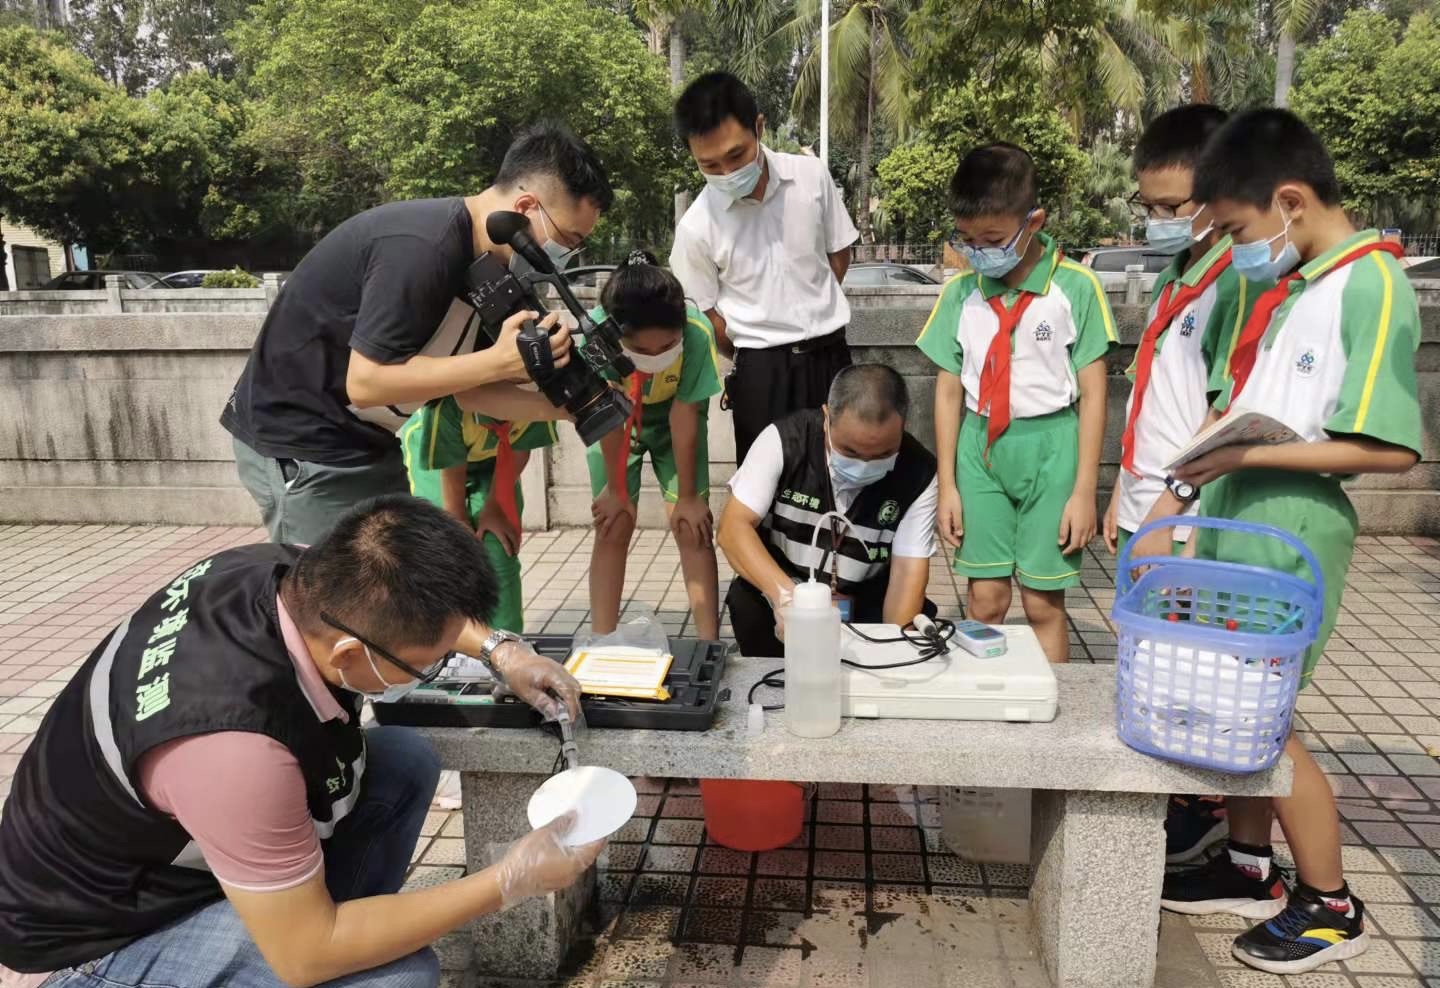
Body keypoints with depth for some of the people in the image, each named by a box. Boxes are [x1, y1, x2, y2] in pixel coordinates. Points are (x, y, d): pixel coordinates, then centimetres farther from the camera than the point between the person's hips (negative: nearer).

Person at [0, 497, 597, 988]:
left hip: (158, 847, 8)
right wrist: (509, 881, -25)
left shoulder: (286, 572, -19)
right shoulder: (233, 742, -41)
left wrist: (501, 652, -4)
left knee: (405, 761, 0)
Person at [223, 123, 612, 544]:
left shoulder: (482, 258, 1)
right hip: (299, 446, -9)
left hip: (365, 446, 9)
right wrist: (499, 361, -29)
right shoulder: (421, 249, -27)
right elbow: (366, 383, -28)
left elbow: (470, 387, 1)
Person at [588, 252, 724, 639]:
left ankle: (709, 645, 0)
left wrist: (688, 496, -14)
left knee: (691, 526, -8)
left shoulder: (698, 332, -36)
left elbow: (685, 413, -23)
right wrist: (616, 487, -11)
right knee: (613, 527, -4)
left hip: (673, 417, 0)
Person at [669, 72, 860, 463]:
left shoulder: (813, 176, -7)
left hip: (830, 355, 3)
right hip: (760, 370, -2)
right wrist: (754, 364, 4)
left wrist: (815, 311, 9)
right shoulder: (697, 226, -14)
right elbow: (705, 314, -2)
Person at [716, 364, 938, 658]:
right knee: (747, 601, -31)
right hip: (778, 586, -1)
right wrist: (783, 592, -40)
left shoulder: (919, 473, -14)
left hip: (866, 605, 2)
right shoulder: (783, 440, -18)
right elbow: (734, 527, -22)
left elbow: (909, 571, -15)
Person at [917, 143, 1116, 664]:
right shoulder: (960, 293, 2)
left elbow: (1092, 393, -4)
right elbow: (949, 391, 6)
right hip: (979, 445, 2)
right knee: (985, 600, 5)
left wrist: (1084, 489, -5)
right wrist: (947, 485, 5)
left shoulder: (1075, 288, -7)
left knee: (1043, 603, 5)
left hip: (1049, 447, -2)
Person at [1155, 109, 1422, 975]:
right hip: (1231, 514, 8)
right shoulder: (1287, 280, 10)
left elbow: (1393, 448, -19)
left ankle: (1331, 905, 21)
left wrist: (1253, 454, -20)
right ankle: (1250, 869, 32)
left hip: (1292, 528, -8)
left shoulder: (1372, 285, -14)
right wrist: (1183, 487, 8)